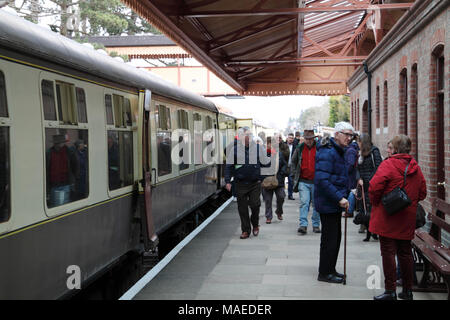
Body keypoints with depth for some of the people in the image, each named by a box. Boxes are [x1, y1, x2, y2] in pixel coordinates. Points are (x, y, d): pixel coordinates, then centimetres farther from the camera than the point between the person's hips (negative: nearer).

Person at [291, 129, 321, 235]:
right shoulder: (299, 148, 7)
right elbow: (293, 162, 18)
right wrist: (294, 175, 10)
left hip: (316, 181, -1)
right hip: (303, 181, 1)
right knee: (304, 203, -10)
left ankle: (316, 225, 18)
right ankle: (303, 225, -11)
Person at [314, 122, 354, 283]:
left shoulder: (339, 151, 14)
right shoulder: (327, 152, -20)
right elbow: (322, 180, -27)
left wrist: (345, 194, 16)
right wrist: (340, 198, -27)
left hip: (335, 203, 10)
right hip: (328, 203, -10)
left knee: (335, 237, 17)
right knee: (330, 239, -2)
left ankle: (330, 269, 29)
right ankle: (324, 273, 10)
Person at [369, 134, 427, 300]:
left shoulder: (388, 165, -12)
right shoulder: (416, 168, 8)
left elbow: (374, 187, -20)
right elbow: (422, 193, 13)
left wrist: (375, 203, -3)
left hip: (387, 218, -6)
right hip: (407, 218, 6)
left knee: (388, 252, -1)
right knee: (405, 252, 14)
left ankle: (390, 291, 1)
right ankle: (407, 290, 22)